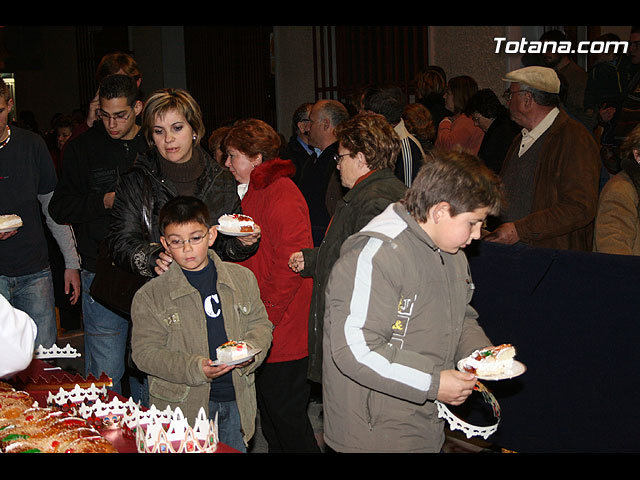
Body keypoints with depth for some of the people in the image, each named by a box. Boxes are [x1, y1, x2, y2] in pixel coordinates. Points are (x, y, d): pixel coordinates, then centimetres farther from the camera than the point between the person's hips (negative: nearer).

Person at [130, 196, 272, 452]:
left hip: (236, 401, 3)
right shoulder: (149, 296, -4)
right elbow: (145, 352, -8)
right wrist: (195, 369, -21)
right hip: (183, 407, -2)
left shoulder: (242, 278, 5)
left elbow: (260, 323, 10)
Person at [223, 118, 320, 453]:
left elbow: (291, 264, -22)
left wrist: (267, 320, -19)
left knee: (285, 412, -2)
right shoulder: (253, 192, 16)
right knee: (268, 410, 17)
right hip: (263, 328, 10)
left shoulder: (281, 196, -16)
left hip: (283, 333, -10)